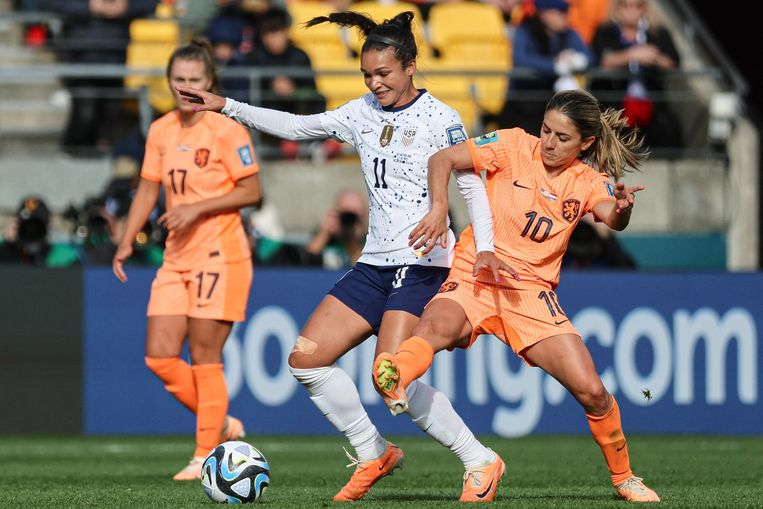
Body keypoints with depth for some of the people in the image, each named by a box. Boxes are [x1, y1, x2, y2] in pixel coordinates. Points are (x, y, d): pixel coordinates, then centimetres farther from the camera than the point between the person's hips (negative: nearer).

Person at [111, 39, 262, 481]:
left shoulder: (226, 130, -9)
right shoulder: (161, 131, 10)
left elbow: (251, 192, -10)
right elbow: (148, 191, 15)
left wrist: (198, 208, -19)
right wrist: (127, 242, 5)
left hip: (220, 255, -7)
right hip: (177, 257, 7)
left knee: (205, 356, -6)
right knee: (159, 356, -1)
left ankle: (206, 455, 4)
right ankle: (222, 424, 18)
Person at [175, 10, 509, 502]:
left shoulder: (439, 119, -7)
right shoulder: (363, 112, 12)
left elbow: (472, 185, -7)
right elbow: (298, 126, 19)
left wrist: (485, 249, -18)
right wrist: (228, 107, 14)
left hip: (423, 263, -8)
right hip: (375, 264, 8)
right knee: (307, 359, 0)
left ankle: (479, 461, -6)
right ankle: (373, 454, 12)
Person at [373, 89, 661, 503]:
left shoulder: (588, 182, 3)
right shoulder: (514, 147, -2)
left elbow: (612, 218, -18)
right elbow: (442, 160, -2)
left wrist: (621, 208, -42)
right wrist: (439, 207, -20)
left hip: (532, 291, 2)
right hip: (473, 279, -2)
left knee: (591, 391, -7)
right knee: (435, 326, -38)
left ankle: (623, 478, 15)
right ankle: (394, 379, -69)